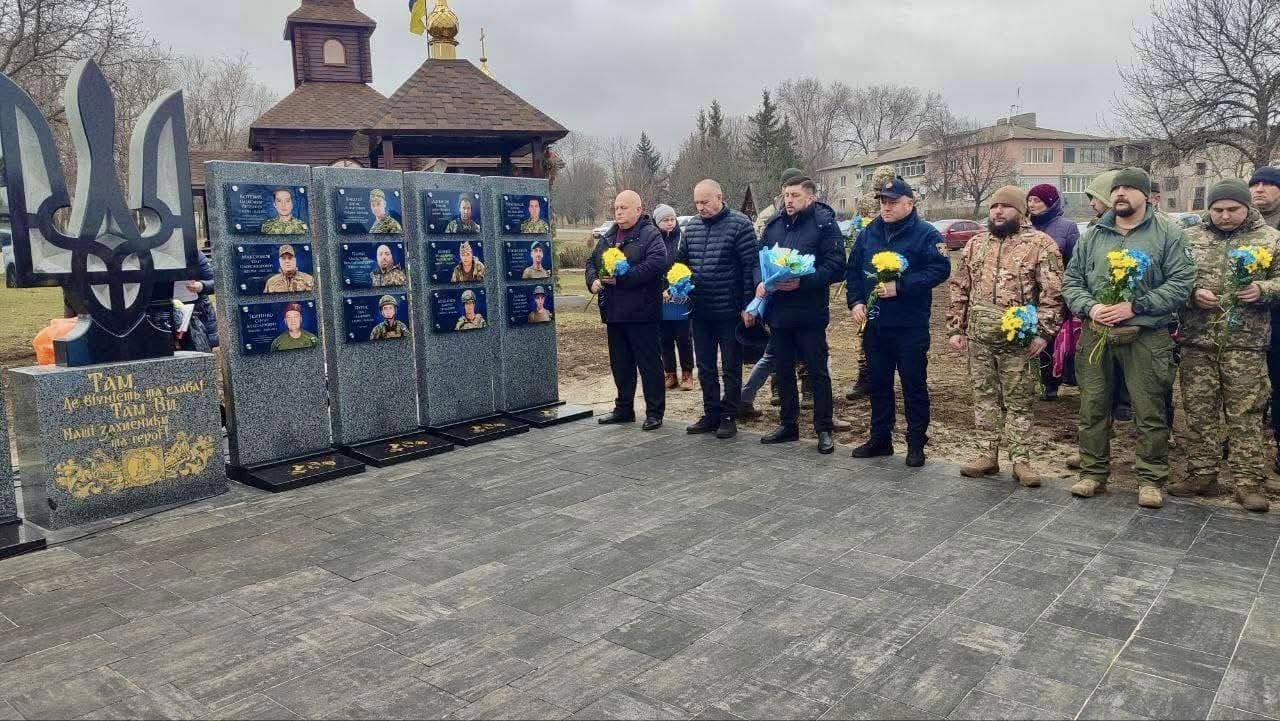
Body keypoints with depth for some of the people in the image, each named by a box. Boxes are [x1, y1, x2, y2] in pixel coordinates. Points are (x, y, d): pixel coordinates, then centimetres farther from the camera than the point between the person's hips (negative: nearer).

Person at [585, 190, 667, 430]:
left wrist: (622, 278, -24)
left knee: (649, 364, 0)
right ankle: (624, 409, 28)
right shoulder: (608, 238, 17)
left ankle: (654, 412, 8)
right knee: (620, 364, 15)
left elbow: (656, 263, -22)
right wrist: (593, 280, -3)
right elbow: (592, 262, 20)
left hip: (641, 313, -7)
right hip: (614, 313, 8)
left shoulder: (650, 236, -7)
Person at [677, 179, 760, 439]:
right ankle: (711, 415, 24)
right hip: (700, 311, 6)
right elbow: (682, 262, 17)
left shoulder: (740, 225, -9)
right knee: (705, 367, 13)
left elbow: (751, 267, -12)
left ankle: (729, 417, 16)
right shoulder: (691, 227, 8)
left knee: (731, 368, 5)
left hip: (729, 311, -6)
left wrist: (748, 306, -15)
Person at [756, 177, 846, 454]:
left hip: (810, 313, -6)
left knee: (817, 371, 3)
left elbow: (836, 266, -15)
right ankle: (788, 425, 27)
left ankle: (824, 429, 13)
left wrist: (802, 282, -25)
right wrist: (761, 281, -5)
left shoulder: (824, 224, -7)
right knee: (783, 370, 14)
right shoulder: (774, 225, 11)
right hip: (778, 311, 6)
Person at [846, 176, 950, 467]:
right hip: (874, 323, 6)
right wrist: (856, 302, -2)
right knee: (877, 384, 14)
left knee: (914, 385, 4)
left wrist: (900, 286, -22)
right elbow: (853, 269, 13)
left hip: (910, 326, -5)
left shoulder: (926, 234, -6)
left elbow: (940, 269, -16)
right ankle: (880, 438, 27)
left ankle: (916, 444, 14)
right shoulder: (869, 233, 10)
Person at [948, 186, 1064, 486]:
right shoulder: (975, 244, 11)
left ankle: (1021, 460, 11)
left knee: (1019, 400, 3)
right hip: (978, 337, 5)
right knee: (983, 396, 11)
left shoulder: (1040, 243, -4)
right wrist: (956, 329, 7)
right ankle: (987, 455, 20)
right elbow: (960, 288, 13)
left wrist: (1042, 333, -14)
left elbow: (1052, 292, -8)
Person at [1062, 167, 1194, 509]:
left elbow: (1181, 283, -7)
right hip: (1095, 334, 3)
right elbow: (1072, 280, 11)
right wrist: (1090, 307, -8)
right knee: (1092, 407, 8)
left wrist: (1134, 306, -16)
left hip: (1145, 336, -3)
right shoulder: (1093, 235, 11)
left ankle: (1150, 480, 16)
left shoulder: (1168, 233, 0)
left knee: (1150, 412, 2)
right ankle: (1093, 473, 20)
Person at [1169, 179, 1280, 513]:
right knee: (1198, 410, 6)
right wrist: (1192, 294, -11)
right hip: (1197, 340, 1)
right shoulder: (1190, 238, 8)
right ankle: (1201, 474, 16)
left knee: (1245, 413, 1)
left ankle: (1248, 481, 9)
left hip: (1246, 342, -1)